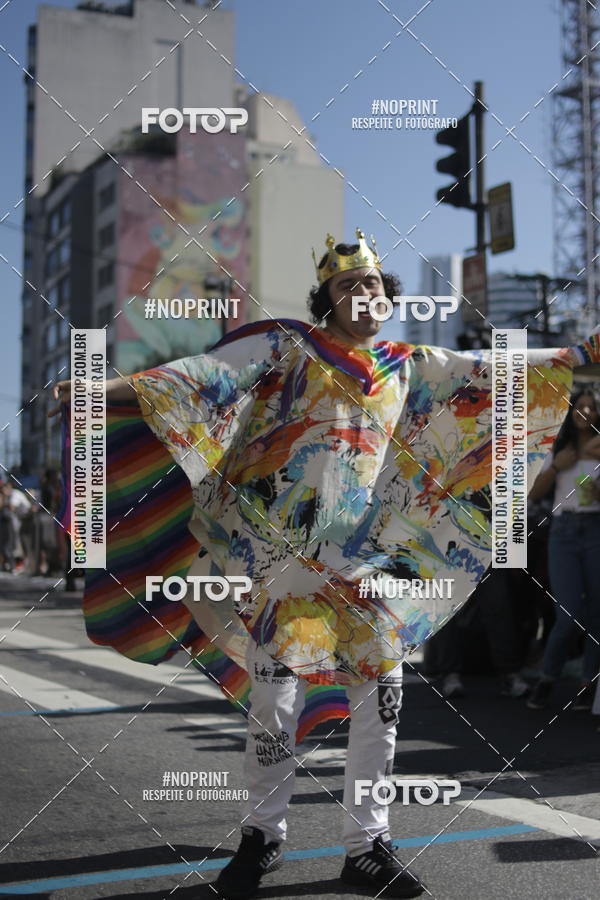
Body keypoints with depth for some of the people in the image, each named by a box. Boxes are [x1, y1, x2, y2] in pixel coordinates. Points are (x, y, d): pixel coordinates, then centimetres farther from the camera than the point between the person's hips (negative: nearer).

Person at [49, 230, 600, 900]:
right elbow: (203, 375, -6)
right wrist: (107, 387, -17)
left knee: (381, 685, 2)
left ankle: (367, 844, 15)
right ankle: (263, 835, 16)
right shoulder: (287, 346, 3)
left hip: (368, 556, 4)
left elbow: (490, 372, 17)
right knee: (275, 692, -4)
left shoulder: (406, 367, 15)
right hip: (283, 551, -4)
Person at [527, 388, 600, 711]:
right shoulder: (560, 449, 13)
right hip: (563, 531, 1)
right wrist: (557, 466, -3)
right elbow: (534, 494, 10)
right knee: (569, 615, -7)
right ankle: (547, 679, 11)